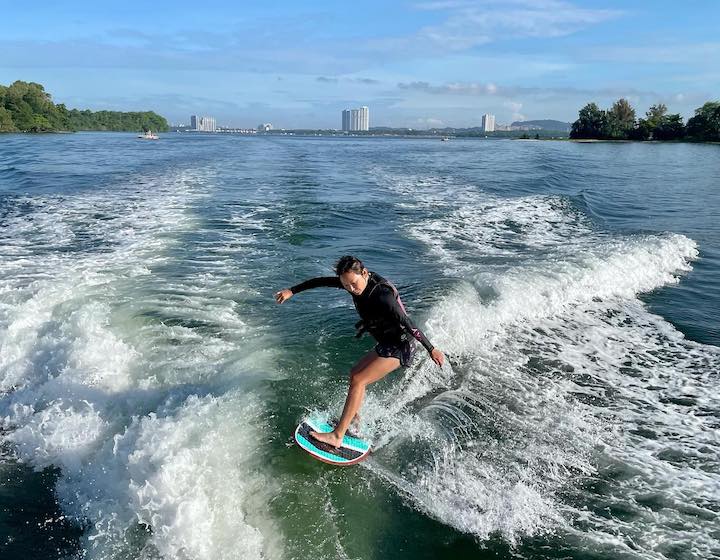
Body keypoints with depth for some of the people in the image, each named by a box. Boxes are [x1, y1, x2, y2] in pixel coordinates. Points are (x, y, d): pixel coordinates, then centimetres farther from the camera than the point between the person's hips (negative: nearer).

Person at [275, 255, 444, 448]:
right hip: (387, 344, 9)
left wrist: (431, 349, -23)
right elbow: (322, 281, 4)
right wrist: (292, 291, 5)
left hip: (400, 347, -9)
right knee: (355, 373, 15)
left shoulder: (382, 295, -29)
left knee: (358, 380, -16)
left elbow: (408, 323, -27)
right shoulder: (357, 280, -4)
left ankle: (337, 436, -14)